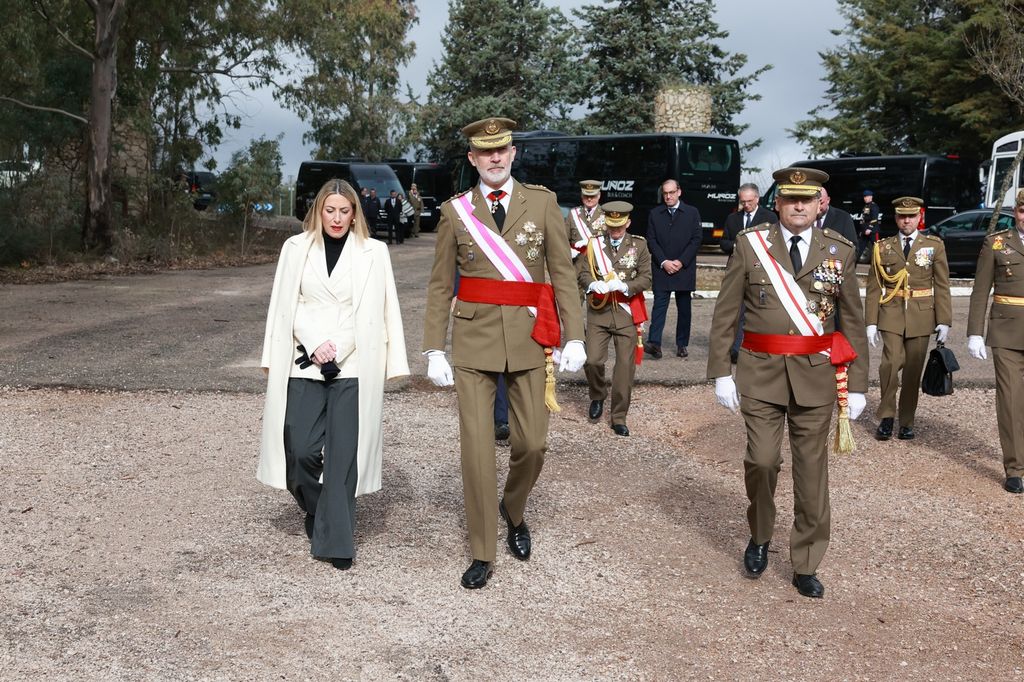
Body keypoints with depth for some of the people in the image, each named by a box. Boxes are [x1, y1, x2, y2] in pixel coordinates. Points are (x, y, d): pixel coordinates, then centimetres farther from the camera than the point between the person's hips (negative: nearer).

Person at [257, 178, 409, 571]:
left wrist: (335, 351, -5)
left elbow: (382, 312, 2)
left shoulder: (374, 252, 4)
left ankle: (335, 540, 7)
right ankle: (318, 515, 26)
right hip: (303, 366, 1)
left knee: (343, 455, -3)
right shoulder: (295, 249, 8)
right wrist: (315, 346, -7)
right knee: (301, 451, -4)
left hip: (354, 367, -1)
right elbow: (285, 307, 8)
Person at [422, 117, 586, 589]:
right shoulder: (455, 210, 4)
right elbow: (440, 286, 5)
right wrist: (434, 350, 0)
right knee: (476, 447, -1)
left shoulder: (542, 203, 4)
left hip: (529, 338, 1)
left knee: (532, 442, 4)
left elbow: (563, 273, 3)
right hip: (474, 339, 0)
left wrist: (575, 337, -4)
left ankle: (513, 510, 36)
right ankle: (482, 554, 11)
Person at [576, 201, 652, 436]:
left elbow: (645, 278, 0)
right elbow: (581, 271, 1)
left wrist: (624, 286, -17)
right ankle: (597, 397, 23)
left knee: (626, 366, 0)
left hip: (626, 312, 0)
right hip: (598, 310, 0)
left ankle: (619, 417, 11)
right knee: (592, 360, -9)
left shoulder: (639, 245, 5)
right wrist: (594, 285, -20)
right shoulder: (594, 243, 5)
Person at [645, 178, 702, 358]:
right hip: (661, 269, 0)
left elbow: (696, 239, 0)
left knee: (684, 307, 5)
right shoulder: (655, 214, 8)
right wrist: (664, 262, -9)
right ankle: (654, 343, -16)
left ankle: (682, 345, 12)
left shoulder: (692, 213, 5)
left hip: (684, 268, 0)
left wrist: (681, 261, -9)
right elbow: (651, 240, 3)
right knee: (659, 305, -8)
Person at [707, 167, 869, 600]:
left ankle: (806, 566, 18)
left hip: (816, 374, 1)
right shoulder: (749, 245, 0)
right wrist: (721, 372, -4)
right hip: (762, 372, -1)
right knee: (762, 461, -9)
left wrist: (857, 385, 4)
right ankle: (760, 537, 20)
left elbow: (854, 323, 7)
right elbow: (724, 315, 1)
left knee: (812, 471, 5)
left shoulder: (839, 252, 4)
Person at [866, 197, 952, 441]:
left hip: (921, 316, 1)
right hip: (891, 314, -1)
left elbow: (942, 285, 4)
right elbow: (874, 287, 4)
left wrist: (944, 320, -2)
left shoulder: (934, 245, 5)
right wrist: (871, 321, -1)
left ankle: (907, 422, 19)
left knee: (914, 370, 5)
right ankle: (886, 417, -1)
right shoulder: (883, 247, 5)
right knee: (891, 362, -18)